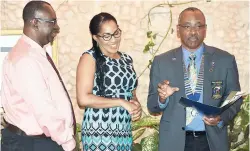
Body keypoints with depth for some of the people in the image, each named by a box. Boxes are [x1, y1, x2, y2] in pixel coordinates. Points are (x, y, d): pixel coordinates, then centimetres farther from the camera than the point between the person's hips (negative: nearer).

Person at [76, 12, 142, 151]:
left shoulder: (127, 59, 11)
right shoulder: (90, 58, -6)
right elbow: (83, 99, -16)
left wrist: (136, 106, 0)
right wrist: (121, 102, -15)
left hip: (125, 133, 6)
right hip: (99, 134, -5)